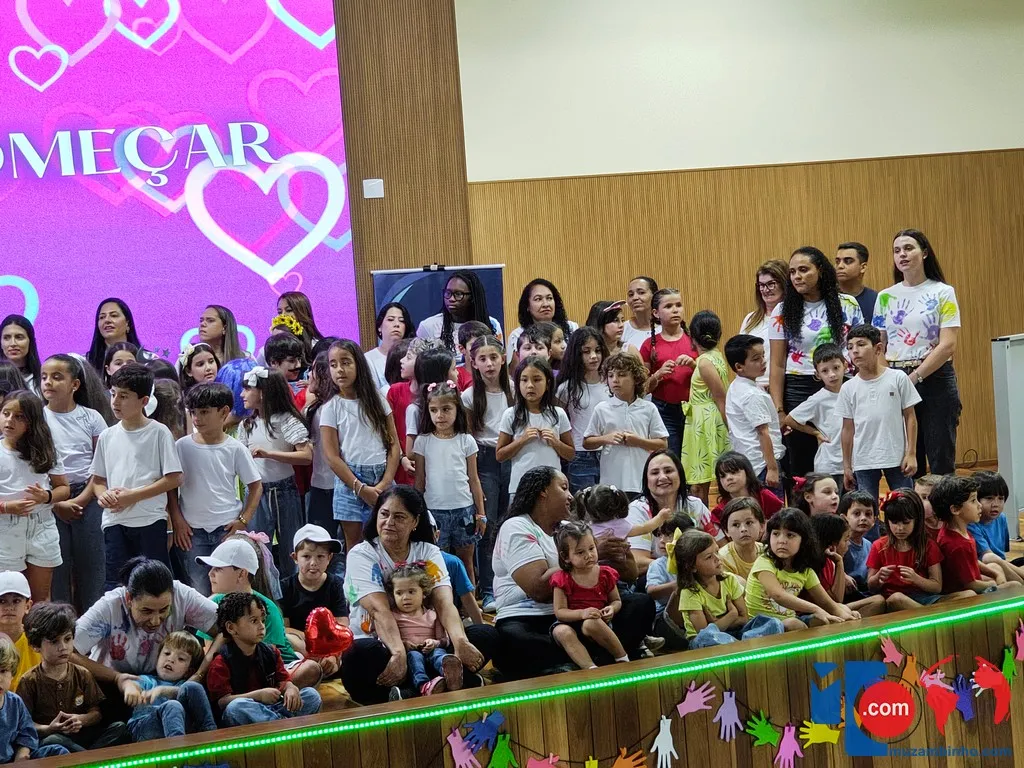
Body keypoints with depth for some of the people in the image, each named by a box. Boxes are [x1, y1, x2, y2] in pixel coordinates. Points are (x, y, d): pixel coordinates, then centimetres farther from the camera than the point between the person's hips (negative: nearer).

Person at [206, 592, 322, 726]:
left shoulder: (270, 652, 12)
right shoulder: (221, 661, -8)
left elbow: (284, 680, 11)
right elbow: (222, 701, -16)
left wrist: (291, 689, -16)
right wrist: (258, 695, -26)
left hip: (273, 707, 6)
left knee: (311, 695, -9)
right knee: (236, 707, -40)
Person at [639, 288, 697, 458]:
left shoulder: (693, 340, 7)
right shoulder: (650, 345, 6)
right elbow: (643, 388, 7)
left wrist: (693, 364, -9)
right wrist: (658, 374, -12)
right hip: (664, 411, -1)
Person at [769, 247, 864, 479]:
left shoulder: (847, 305, 5)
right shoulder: (783, 312, 3)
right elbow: (777, 366, 2)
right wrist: (778, 410, -5)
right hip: (799, 390, 0)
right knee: (801, 464, 0)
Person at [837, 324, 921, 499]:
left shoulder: (898, 378, -2)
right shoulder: (849, 388, 4)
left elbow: (910, 417, 1)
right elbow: (848, 428, 9)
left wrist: (911, 454, -4)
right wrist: (846, 466, 9)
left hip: (896, 458, -2)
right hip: (863, 462, 2)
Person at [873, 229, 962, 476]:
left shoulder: (942, 293, -1)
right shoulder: (886, 297, 10)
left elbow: (947, 345, -10)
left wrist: (914, 377, -16)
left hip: (934, 379, -3)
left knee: (941, 460, -3)